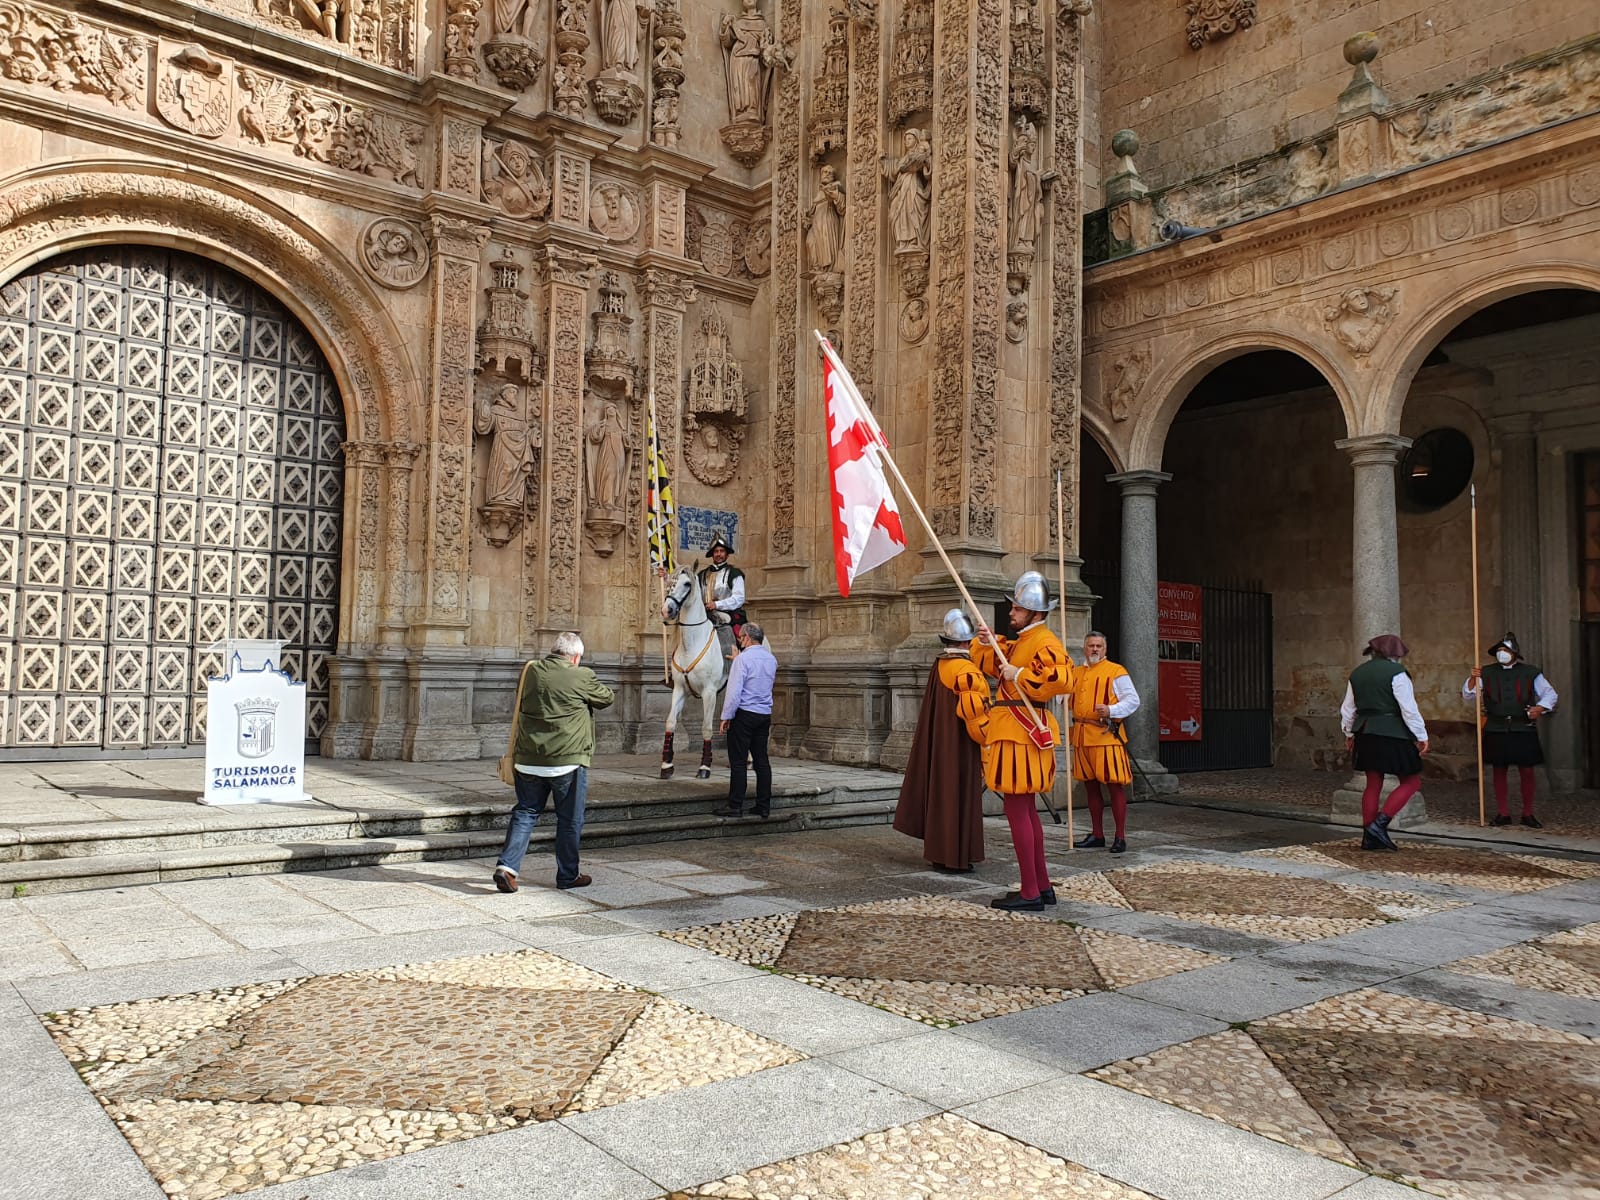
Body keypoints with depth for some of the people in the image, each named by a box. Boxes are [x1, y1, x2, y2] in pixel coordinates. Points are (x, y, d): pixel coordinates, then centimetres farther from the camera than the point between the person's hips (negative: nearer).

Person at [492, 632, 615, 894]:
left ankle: (507, 865, 2)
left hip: (528, 760, 4)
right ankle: (567, 876, 20)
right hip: (567, 761, -4)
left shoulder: (530, 671, 4)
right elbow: (607, 698, 5)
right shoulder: (581, 677, -11)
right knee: (570, 820, 10)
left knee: (525, 813, 15)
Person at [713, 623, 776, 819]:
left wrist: (726, 717, -9)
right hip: (765, 715, 7)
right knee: (762, 760, 8)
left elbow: (734, 691, -17)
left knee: (738, 761, -3)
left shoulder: (743, 659, -12)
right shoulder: (771, 659, 11)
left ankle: (735, 806, -2)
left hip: (744, 714, -7)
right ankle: (764, 807, 9)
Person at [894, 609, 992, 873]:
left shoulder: (939, 664, 3)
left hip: (939, 743, 8)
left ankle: (939, 850, 25)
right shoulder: (966, 671, -19)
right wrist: (986, 737, -8)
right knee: (957, 796, 0)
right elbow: (974, 712, -23)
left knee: (941, 794, 15)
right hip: (960, 746, -8)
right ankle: (953, 857, 6)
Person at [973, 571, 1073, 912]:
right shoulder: (1018, 642, 18)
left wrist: (1018, 676, -22)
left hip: (1022, 734, -11)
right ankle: (1043, 886, 24)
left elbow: (1060, 679, -29)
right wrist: (986, 644, 7)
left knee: (1017, 810, -8)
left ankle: (1030, 894, -3)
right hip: (1012, 731, 11)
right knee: (1027, 810, 15)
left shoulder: (1045, 643, -14)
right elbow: (992, 664, 27)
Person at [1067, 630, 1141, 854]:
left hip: (1106, 736, -6)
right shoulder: (1076, 673, 18)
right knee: (1090, 785, 11)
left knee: (1114, 785, -4)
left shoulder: (1116, 671, -1)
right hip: (1082, 736, 6)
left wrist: (1111, 710, -20)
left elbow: (1132, 700, -5)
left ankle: (1120, 837, 3)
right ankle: (1097, 835, 21)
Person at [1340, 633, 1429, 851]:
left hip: (1365, 734, 7)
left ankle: (1369, 837, 13)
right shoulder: (1396, 672, -8)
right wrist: (1422, 737, -5)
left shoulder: (1357, 673, 12)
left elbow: (1348, 709, 17)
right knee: (1411, 782, 5)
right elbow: (1409, 709, -12)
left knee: (1373, 784, 13)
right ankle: (1380, 824, -7)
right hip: (1392, 735, -7)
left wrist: (1349, 734, 28)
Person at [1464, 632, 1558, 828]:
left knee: (1527, 771, 1)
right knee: (1499, 770, 5)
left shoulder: (1530, 673, 4)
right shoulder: (1486, 672, 5)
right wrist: (1473, 679, -13)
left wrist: (1540, 708, -9)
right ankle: (1503, 813, 14)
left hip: (1523, 729, -1)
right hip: (1496, 730, 1)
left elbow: (1551, 694, 10)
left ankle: (1528, 814, 14)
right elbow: (1468, 695, 5)